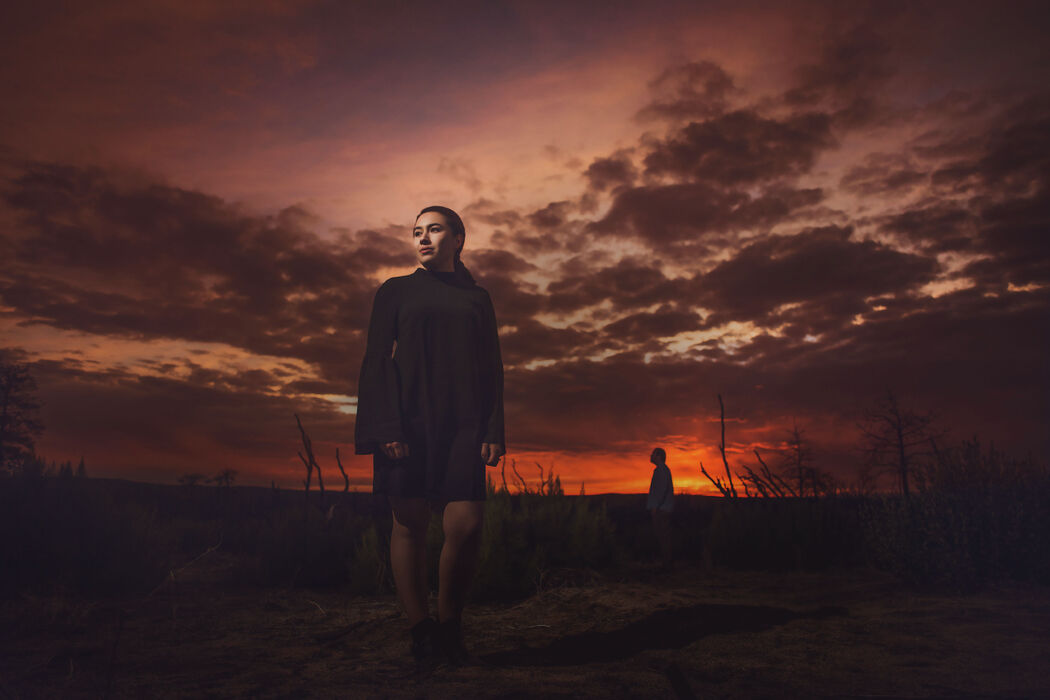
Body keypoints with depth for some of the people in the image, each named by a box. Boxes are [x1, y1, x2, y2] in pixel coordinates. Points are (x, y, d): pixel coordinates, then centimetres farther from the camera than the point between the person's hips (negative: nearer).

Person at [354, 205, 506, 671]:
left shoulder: (477, 298, 17)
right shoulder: (395, 291, 12)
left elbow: (492, 369, 13)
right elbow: (375, 362, 3)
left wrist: (494, 431, 0)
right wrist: (387, 428, -11)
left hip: (461, 423, 1)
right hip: (407, 419, -1)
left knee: (465, 526, -10)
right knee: (409, 524, -1)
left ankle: (449, 626, 10)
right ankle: (420, 634, 10)